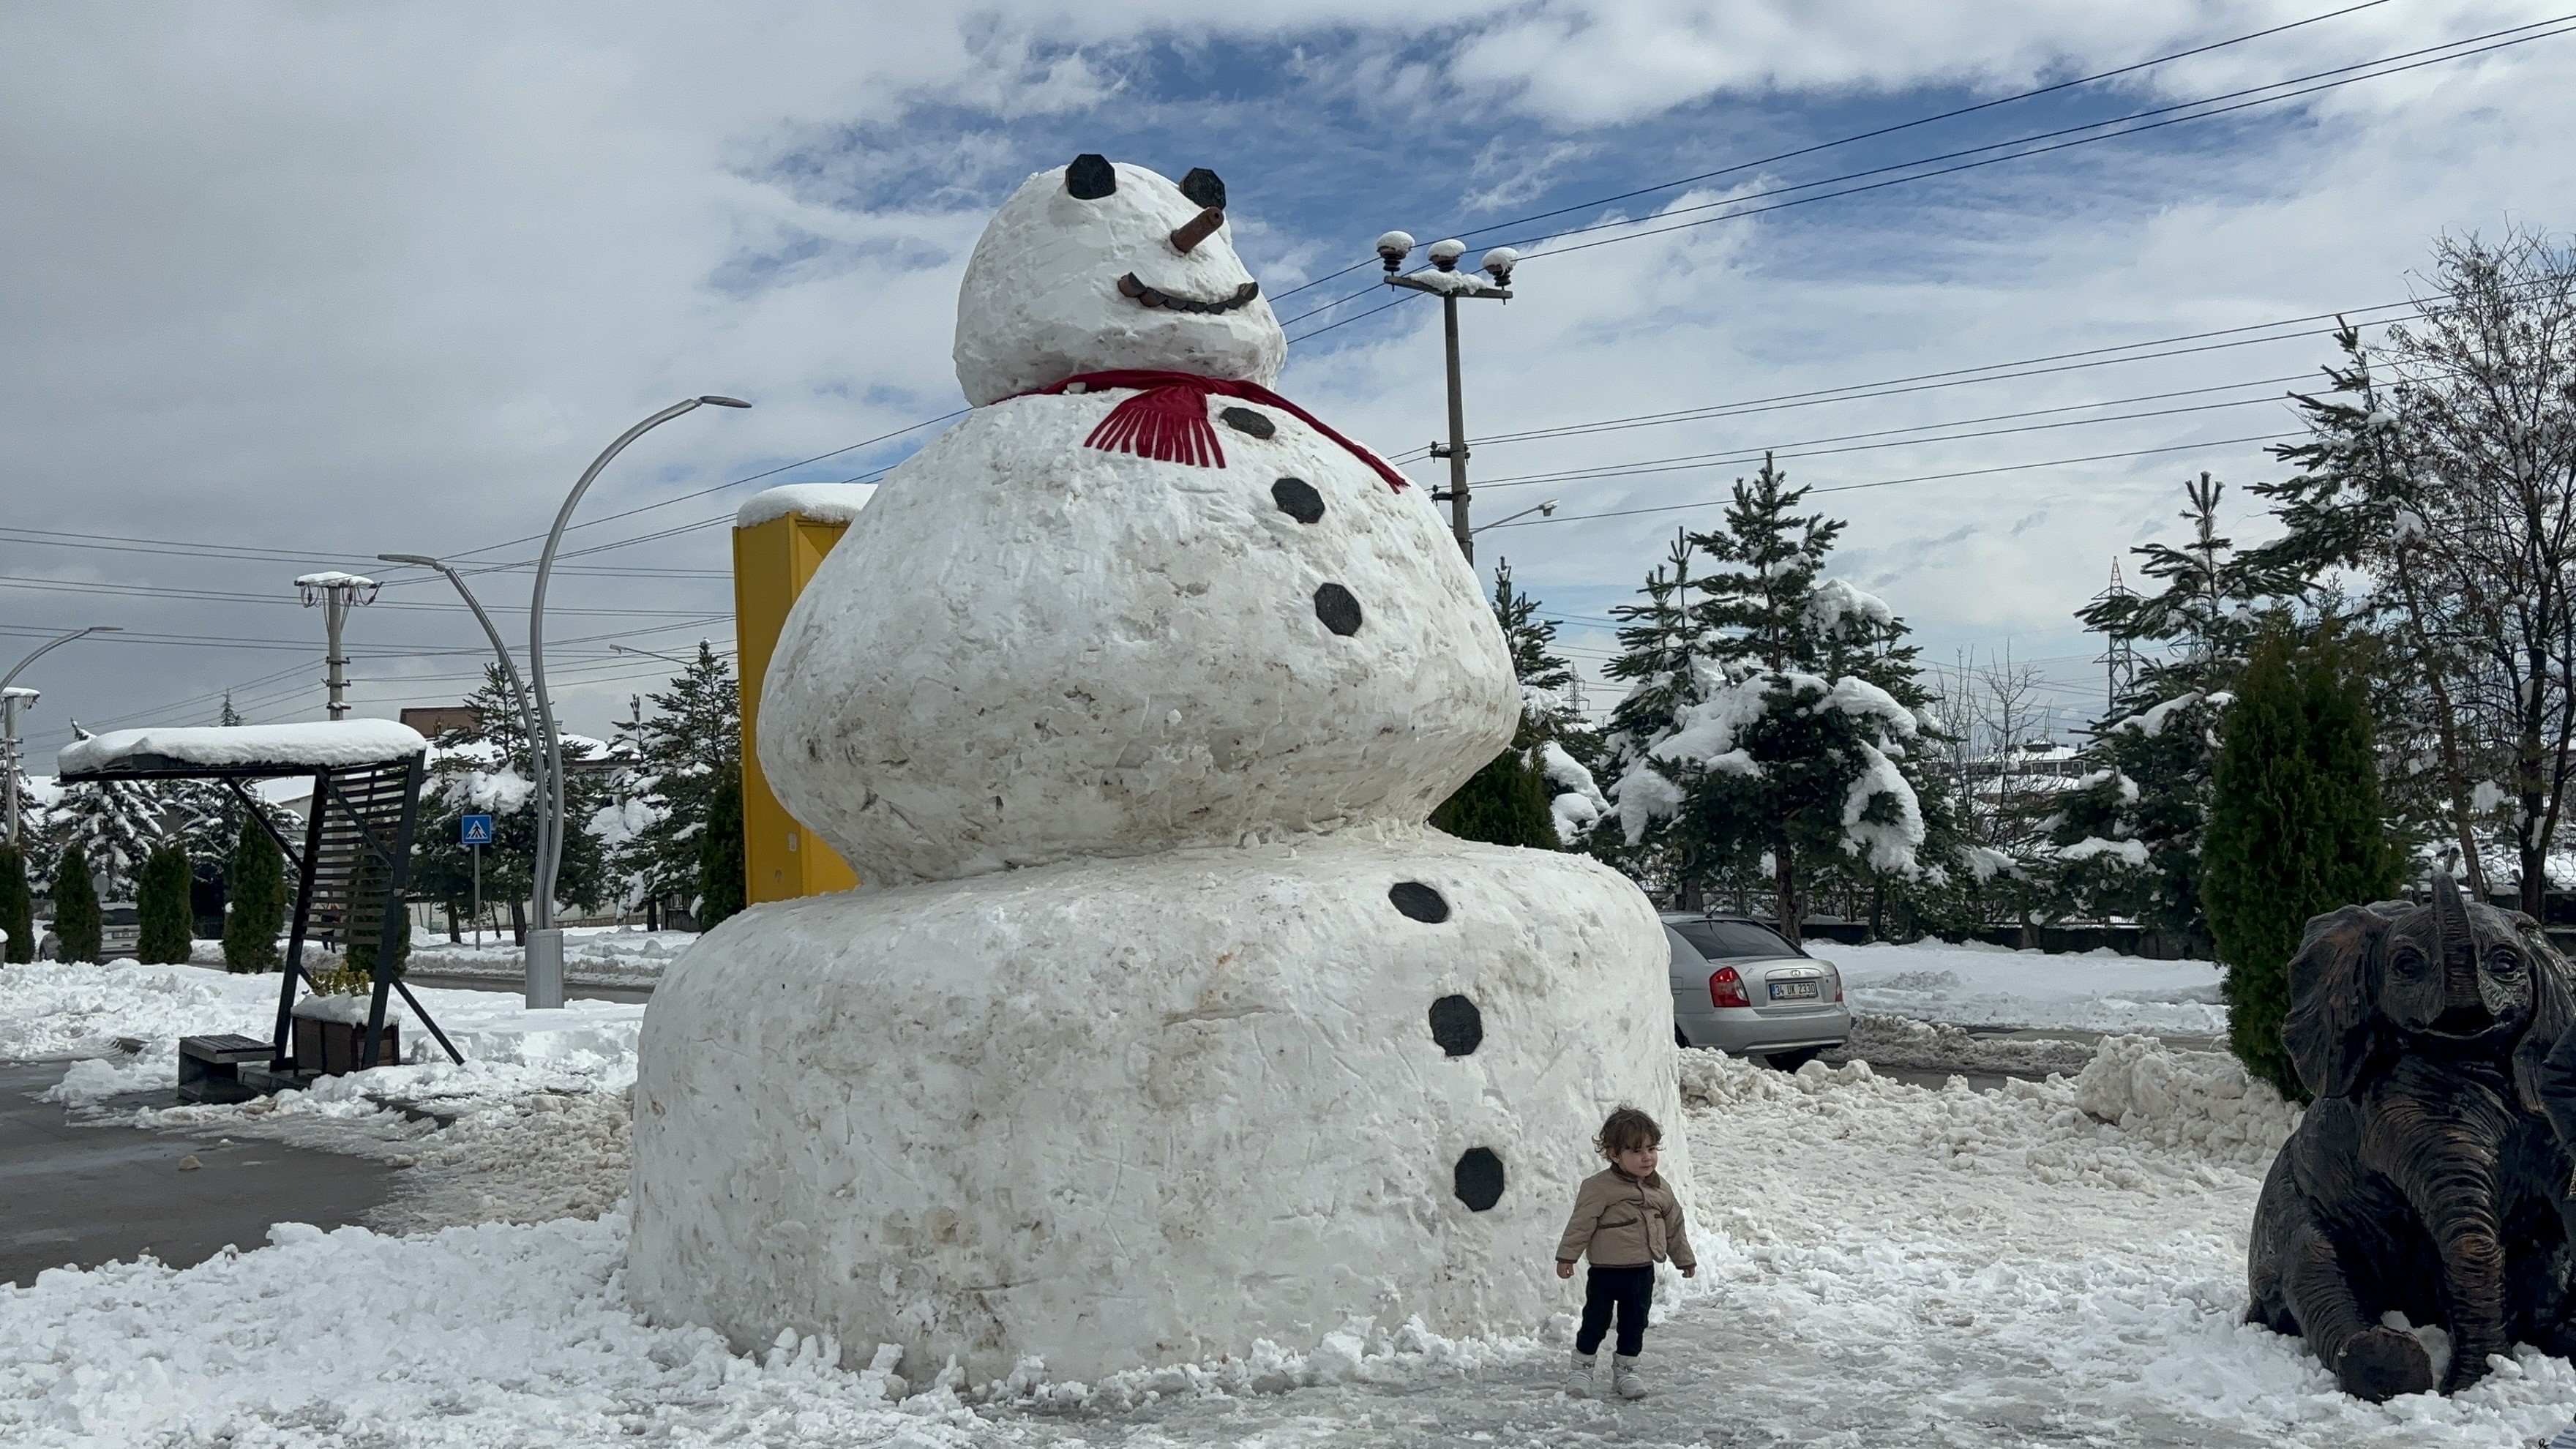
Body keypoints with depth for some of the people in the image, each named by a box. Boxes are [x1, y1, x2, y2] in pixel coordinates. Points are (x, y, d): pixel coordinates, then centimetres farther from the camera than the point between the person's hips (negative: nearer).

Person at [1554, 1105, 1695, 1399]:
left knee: (1634, 1324, 12)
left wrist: (1684, 1259, 21)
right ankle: (1582, 1369, 19)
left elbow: (1674, 1226, 15)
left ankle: (1625, 1371, 26)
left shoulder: (1660, 1189, 5)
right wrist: (1566, 1256, -13)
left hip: (1643, 1272, 5)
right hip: (1605, 1271, -5)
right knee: (1596, 1322, 4)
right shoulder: (1599, 1187, -14)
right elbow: (1581, 1223, -13)